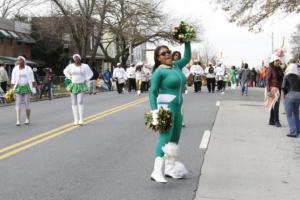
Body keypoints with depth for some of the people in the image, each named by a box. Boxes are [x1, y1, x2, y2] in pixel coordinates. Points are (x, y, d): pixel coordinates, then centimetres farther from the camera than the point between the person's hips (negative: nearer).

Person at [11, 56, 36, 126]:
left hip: (26, 87, 0)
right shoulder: (15, 69, 4)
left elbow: (32, 79, 3)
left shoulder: (28, 69, 3)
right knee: (18, 103, -6)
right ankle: (18, 120, -9)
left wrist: (34, 88, -3)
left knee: (27, 103, 2)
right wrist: (12, 89, -3)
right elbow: (13, 80, 3)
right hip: (18, 87, 1)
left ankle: (28, 119, 16)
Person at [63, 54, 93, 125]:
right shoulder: (71, 66, 1)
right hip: (73, 86, 3)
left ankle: (81, 120, -15)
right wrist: (70, 78, 6)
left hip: (81, 86, -3)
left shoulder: (85, 66, -4)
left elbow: (90, 73, 8)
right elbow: (65, 71, 19)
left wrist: (85, 81, -2)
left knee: (80, 102, -16)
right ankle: (76, 120, 7)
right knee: (74, 103, 2)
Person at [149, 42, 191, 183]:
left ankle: (170, 169, 26)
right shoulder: (159, 72, -6)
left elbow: (187, 57, 29)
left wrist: (187, 41, 20)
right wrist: (155, 111, -22)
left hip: (177, 109, 8)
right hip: (165, 108, -8)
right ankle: (157, 172, -25)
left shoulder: (176, 66, 13)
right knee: (165, 138, -19)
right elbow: (152, 92, -11)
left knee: (174, 140, 14)